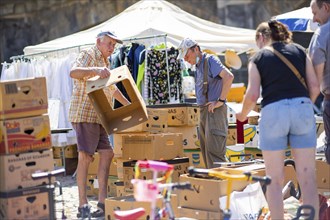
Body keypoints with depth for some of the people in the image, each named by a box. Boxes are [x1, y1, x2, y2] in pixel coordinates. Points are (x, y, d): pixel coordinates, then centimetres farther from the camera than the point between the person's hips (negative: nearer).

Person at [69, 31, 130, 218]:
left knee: (107, 153, 6)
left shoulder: (105, 62, 24)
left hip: (98, 117, 10)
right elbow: (74, 72, -27)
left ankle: (103, 201, 8)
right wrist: (95, 70, -42)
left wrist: (129, 104, 39)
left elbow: (112, 88, 36)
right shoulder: (88, 55, -6)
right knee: (85, 156, -12)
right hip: (85, 114, -10)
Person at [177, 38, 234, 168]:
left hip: (214, 111, -10)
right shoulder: (198, 66, 17)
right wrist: (201, 106, 13)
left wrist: (220, 101, -21)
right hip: (204, 111, 10)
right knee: (205, 151, 10)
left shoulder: (210, 61, -10)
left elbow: (229, 77, -23)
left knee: (214, 152, -13)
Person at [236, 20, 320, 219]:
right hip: (302, 108, 2)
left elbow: (253, 95, -2)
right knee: (307, 177, 4)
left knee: (275, 179, 7)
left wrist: (243, 114, 17)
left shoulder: (258, 58, 8)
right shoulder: (300, 51, 14)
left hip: (273, 112, -1)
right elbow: (315, 87, 7)